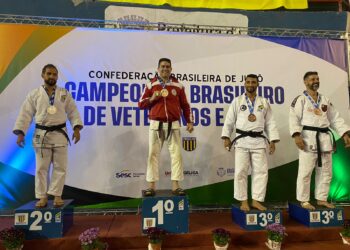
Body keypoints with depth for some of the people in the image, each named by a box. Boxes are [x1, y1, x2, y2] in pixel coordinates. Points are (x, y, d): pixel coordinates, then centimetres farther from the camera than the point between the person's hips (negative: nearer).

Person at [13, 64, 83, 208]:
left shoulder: (64, 94, 4)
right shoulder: (34, 94, 2)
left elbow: (73, 112, 2)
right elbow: (25, 114, 1)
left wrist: (76, 128, -10)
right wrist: (20, 133, -5)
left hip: (59, 134, 1)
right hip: (41, 135, 0)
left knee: (60, 167, 4)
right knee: (41, 167, 6)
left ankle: (56, 195, 16)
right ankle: (42, 197, 17)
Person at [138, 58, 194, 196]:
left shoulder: (178, 85, 8)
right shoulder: (151, 85, 6)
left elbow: (185, 105, 10)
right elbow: (141, 104, 6)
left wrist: (189, 121, 2)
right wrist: (152, 98, -12)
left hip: (173, 124, 1)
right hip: (156, 124, 0)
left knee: (176, 154, -1)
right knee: (153, 154, 0)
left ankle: (175, 186, 7)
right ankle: (151, 186, 9)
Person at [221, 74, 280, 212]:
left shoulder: (264, 102, 10)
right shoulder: (237, 101, 5)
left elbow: (270, 123, 9)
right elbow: (229, 121, 2)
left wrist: (272, 140, 3)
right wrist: (226, 137, -6)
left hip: (259, 141, 2)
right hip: (242, 140, -2)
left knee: (261, 171, 2)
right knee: (241, 171, -1)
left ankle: (256, 200, 15)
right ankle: (243, 201, 12)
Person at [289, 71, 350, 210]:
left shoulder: (325, 100, 17)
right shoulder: (300, 99, -1)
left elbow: (335, 118, 16)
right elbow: (294, 118, -11)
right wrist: (297, 135, -23)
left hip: (325, 138, 7)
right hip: (309, 138, -6)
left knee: (325, 172, 12)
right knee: (305, 172, -4)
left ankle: (321, 199, 26)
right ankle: (304, 200, 8)